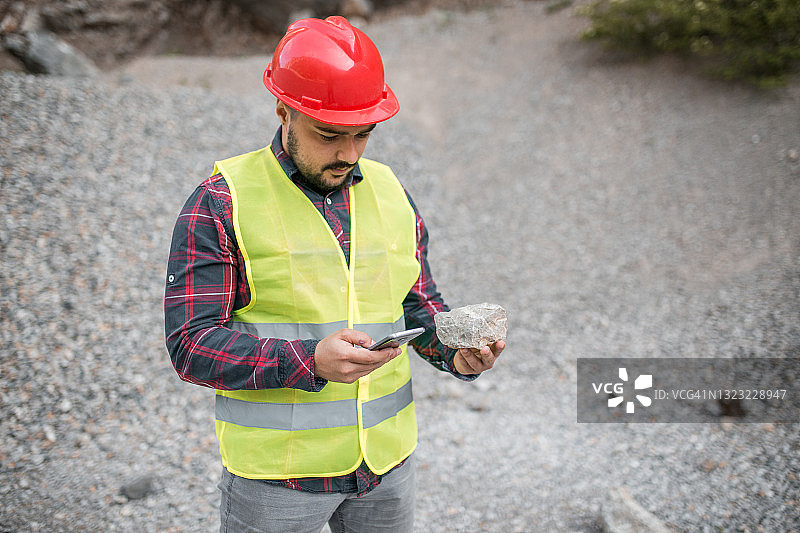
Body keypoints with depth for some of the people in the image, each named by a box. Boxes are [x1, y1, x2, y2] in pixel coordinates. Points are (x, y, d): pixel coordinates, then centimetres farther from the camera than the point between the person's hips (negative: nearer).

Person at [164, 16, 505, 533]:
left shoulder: (391, 194, 5)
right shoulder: (221, 204, -11)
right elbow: (191, 344, -15)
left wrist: (456, 352, -8)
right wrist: (309, 361, -28)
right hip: (275, 468, -4)